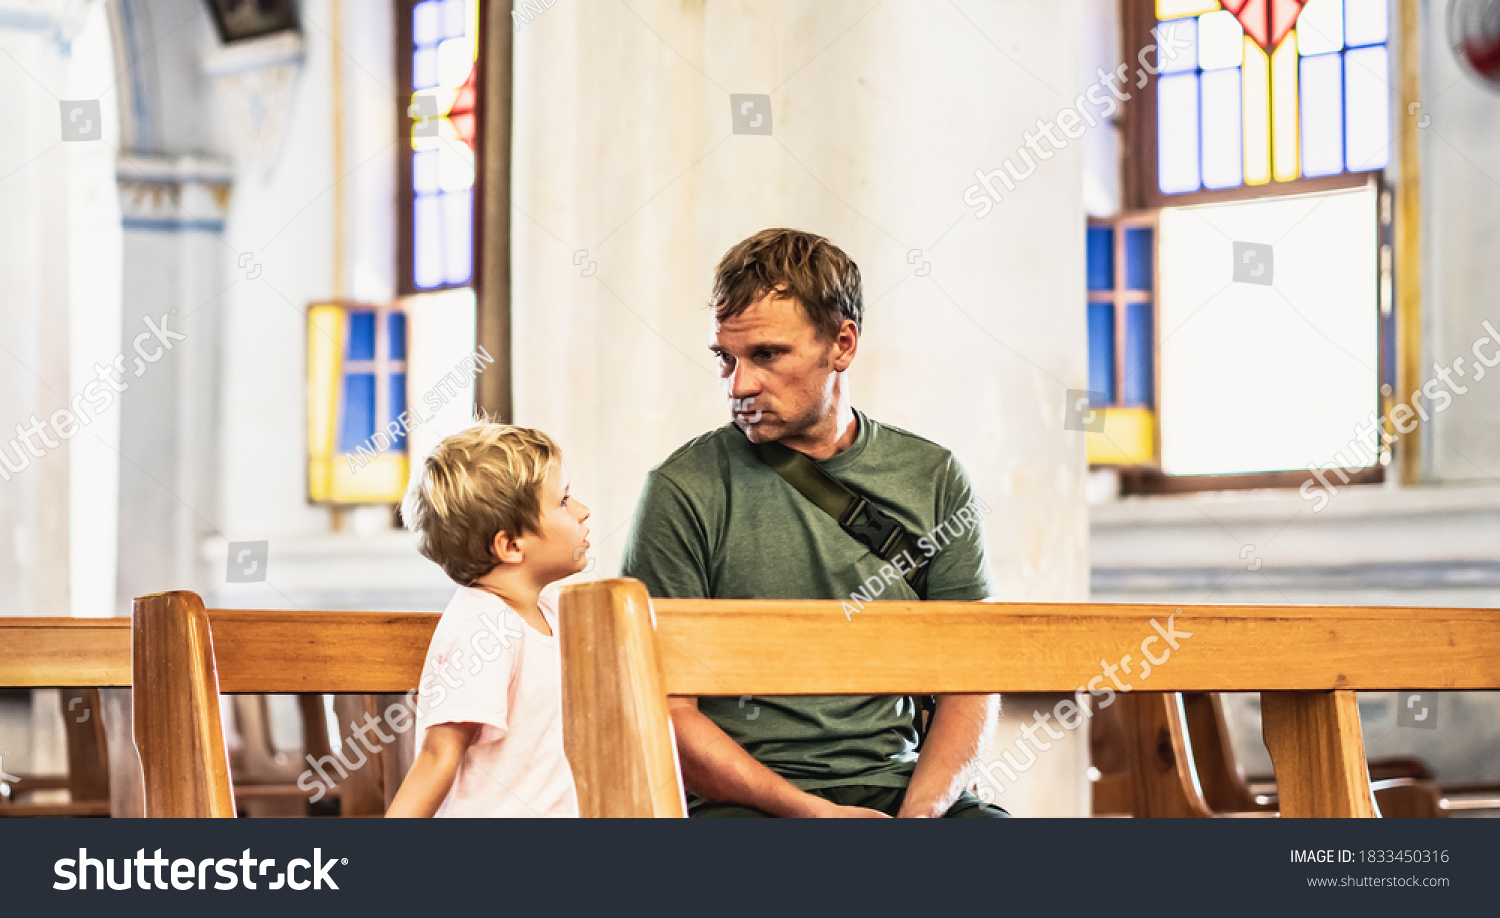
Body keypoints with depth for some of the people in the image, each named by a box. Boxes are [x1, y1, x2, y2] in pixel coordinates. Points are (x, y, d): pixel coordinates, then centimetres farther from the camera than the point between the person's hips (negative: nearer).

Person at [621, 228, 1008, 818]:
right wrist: (811, 811, -15)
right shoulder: (684, 491, -1)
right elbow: (664, 709, -3)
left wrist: (919, 810, -11)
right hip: (742, 802, -3)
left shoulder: (932, 480, 10)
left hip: (900, 786, 3)